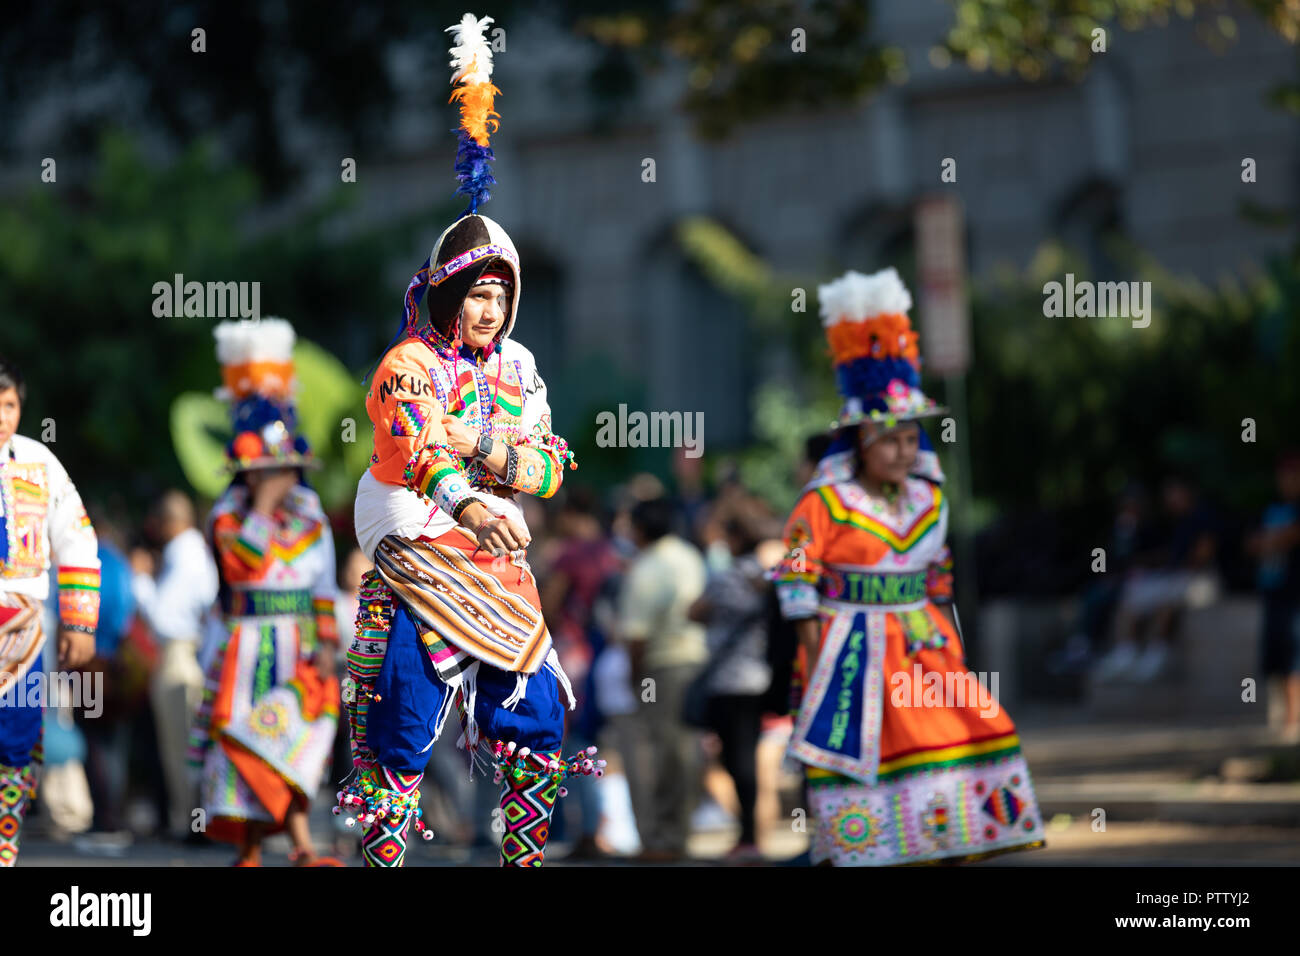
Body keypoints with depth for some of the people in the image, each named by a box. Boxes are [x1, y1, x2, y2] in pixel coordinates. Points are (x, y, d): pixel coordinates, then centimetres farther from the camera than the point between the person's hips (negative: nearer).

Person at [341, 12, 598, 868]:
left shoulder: (518, 369, 12)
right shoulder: (411, 364, -7)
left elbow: (553, 467, 6)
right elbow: (413, 446, -25)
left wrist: (491, 455, -14)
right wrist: (467, 501, -43)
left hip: (503, 571, 6)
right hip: (418, 567, -6)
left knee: (537, 720, 5)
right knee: (403, 726, -9)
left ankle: (528, 855, 18)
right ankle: (384, 859, -5)